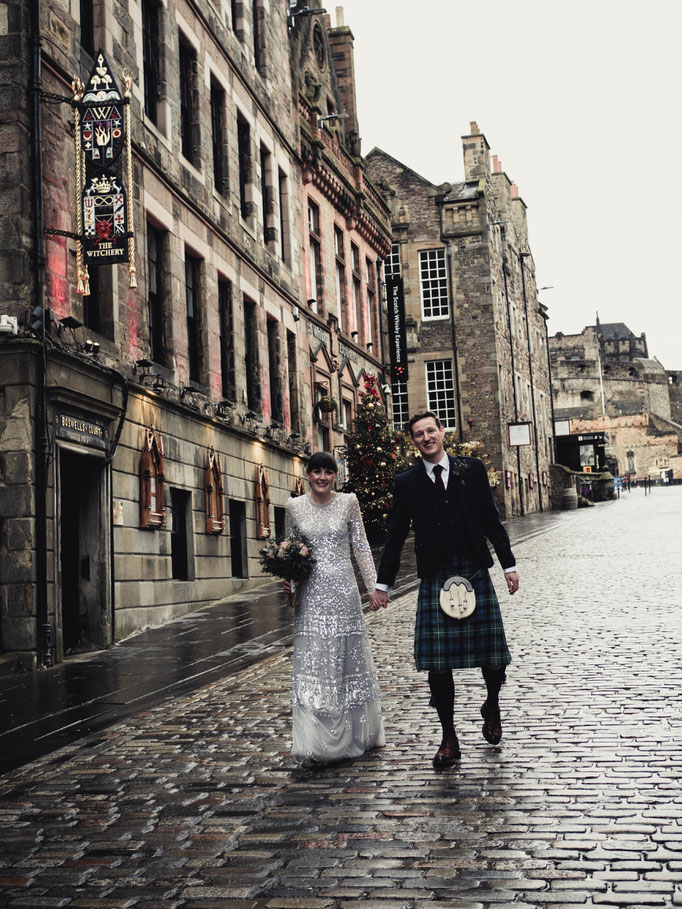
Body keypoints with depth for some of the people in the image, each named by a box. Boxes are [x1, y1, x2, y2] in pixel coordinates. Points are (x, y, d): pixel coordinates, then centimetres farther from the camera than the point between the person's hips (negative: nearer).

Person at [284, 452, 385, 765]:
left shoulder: (348, 502, 1)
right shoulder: (295, 506, 3)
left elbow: (361, 547, 4)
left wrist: (373, 584, -1)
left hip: (342, 589, 0)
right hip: (310, 594, 0)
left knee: (347, 655, 7)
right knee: (312, 661, -4)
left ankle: (355, 732, 26)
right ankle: (315, 742, -1)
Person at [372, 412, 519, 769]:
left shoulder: (472, 469, 5)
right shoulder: (406, 482, 4)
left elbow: (492, 521, 8)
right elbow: (395, 537, 9)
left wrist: (509, 565, 5)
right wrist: (383, 584, 10)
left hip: (475, 575, 0)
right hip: (434, 581, 0)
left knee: (492, 654, 2)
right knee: (438, 662, -1)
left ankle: (492, 708, 35)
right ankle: (449, 739, 13)